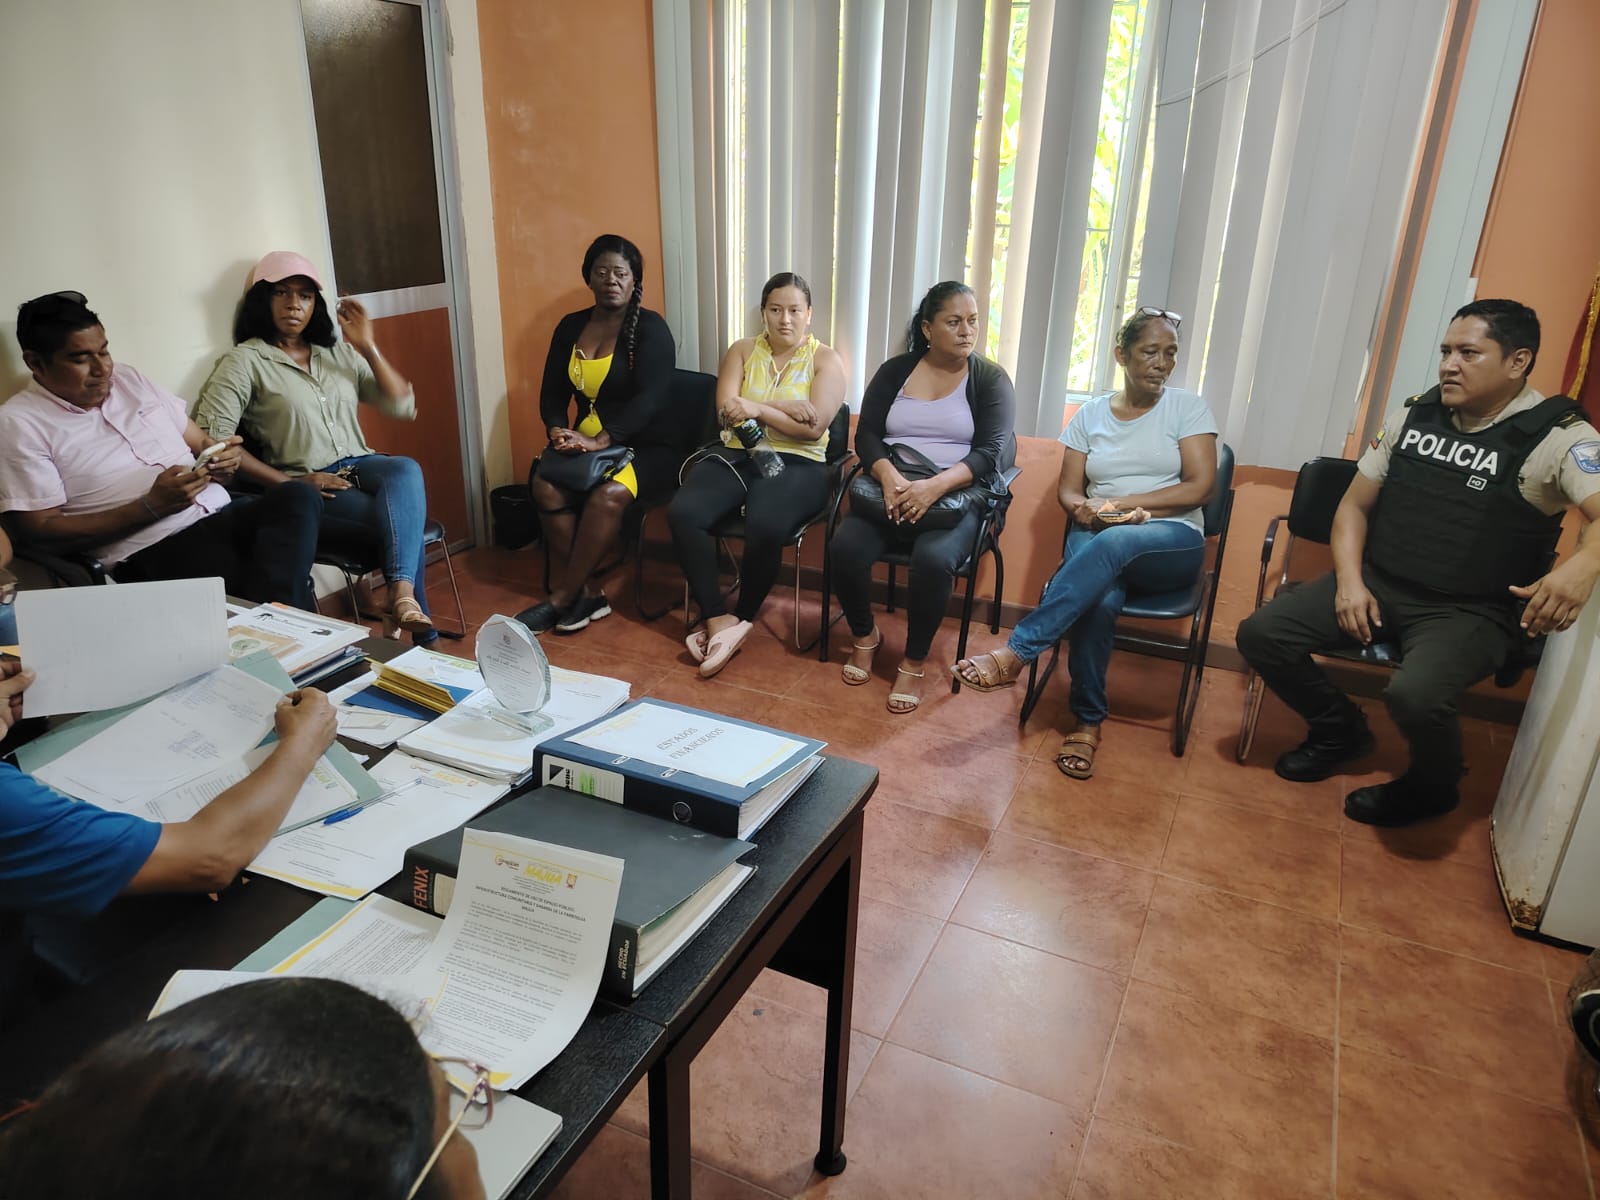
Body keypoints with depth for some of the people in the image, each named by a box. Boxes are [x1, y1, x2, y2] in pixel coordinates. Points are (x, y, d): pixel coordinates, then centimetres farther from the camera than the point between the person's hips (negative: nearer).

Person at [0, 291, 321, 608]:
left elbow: (201, 444, 24)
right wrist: (150, 507, -14)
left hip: (221, 516, 7)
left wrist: (224, 462, -3)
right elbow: (39, 529, -4)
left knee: (298, 496, -27)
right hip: (151, 551, -7)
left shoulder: (130, 378, 18)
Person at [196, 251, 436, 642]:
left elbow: (403, 406, 12)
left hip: (360, 467, 5)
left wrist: (367, 347, 3)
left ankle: (401, 596, -44)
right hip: (305, 490, -4)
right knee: (405, 522, -29)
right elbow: (212, 437, -10)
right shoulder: (244, 361, 1)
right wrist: (290, 483, -16)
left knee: (406, 470, -32)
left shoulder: (338, 352, 17)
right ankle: (421, 633, -19)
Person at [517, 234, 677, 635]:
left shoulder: (650, 328, -6)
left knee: (610, 493, -35)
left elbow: (648, 399, -18)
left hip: (647, 445, -4)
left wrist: (600, 441, -30)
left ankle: (561, 598, -20)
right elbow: (553, 391, 11)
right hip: (588, 442, 5)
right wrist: (557, 429, -12)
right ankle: (587, 592, -17)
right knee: (545, 485, -26)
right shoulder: (570, 326, 11)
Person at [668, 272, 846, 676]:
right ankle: (717, 618, -20)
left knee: (765, 525, -36)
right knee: (683, 513, -27)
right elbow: (726, 411, -2)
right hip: (736, 456, 3)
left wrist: (756, 408, -16)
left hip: (796, 464, -3)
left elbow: (814, 428, -9)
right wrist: (785, 407, -11)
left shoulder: (826, 360, 5)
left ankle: (741, 619, -12)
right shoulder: (742, 350, 13)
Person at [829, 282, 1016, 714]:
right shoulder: (894, 371, 9)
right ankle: (865, 635, 3)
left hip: (956, 496, -2)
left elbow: (989, 452, -9)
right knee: (845, 546, -26)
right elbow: (866, 435, 2)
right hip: (890, 489, 2)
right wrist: (888, 475, -21)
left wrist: (935, 486, -26)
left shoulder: (991, 379, 2)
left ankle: (913, 662, -12)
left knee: (933, 559, -34)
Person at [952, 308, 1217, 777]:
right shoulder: (1091, 414, 12)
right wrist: (1085, 509, -17)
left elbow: (1200, 487, -4)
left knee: (1112, 543, -39)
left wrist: (1119, 502, -12)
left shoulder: (1187, 407, 6)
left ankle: (1016, 652, -40)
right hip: (1097, 539, 2)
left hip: (1172, 542, -1)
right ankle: (1087, 721, -22)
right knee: (1099, 600, -36)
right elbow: (1068, 491, 9)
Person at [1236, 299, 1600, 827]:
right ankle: (1341, 731, 16)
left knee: (1414, 694, -34)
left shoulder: (1558, 438, -10)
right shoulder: (1414, 415, 6)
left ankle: (1432, 786, 4)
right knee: (1260, 633, -12)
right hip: (1377, 584, 5)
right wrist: (1349, 581, -4)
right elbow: (1355, 505, 11)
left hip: (1470, 611, -5)